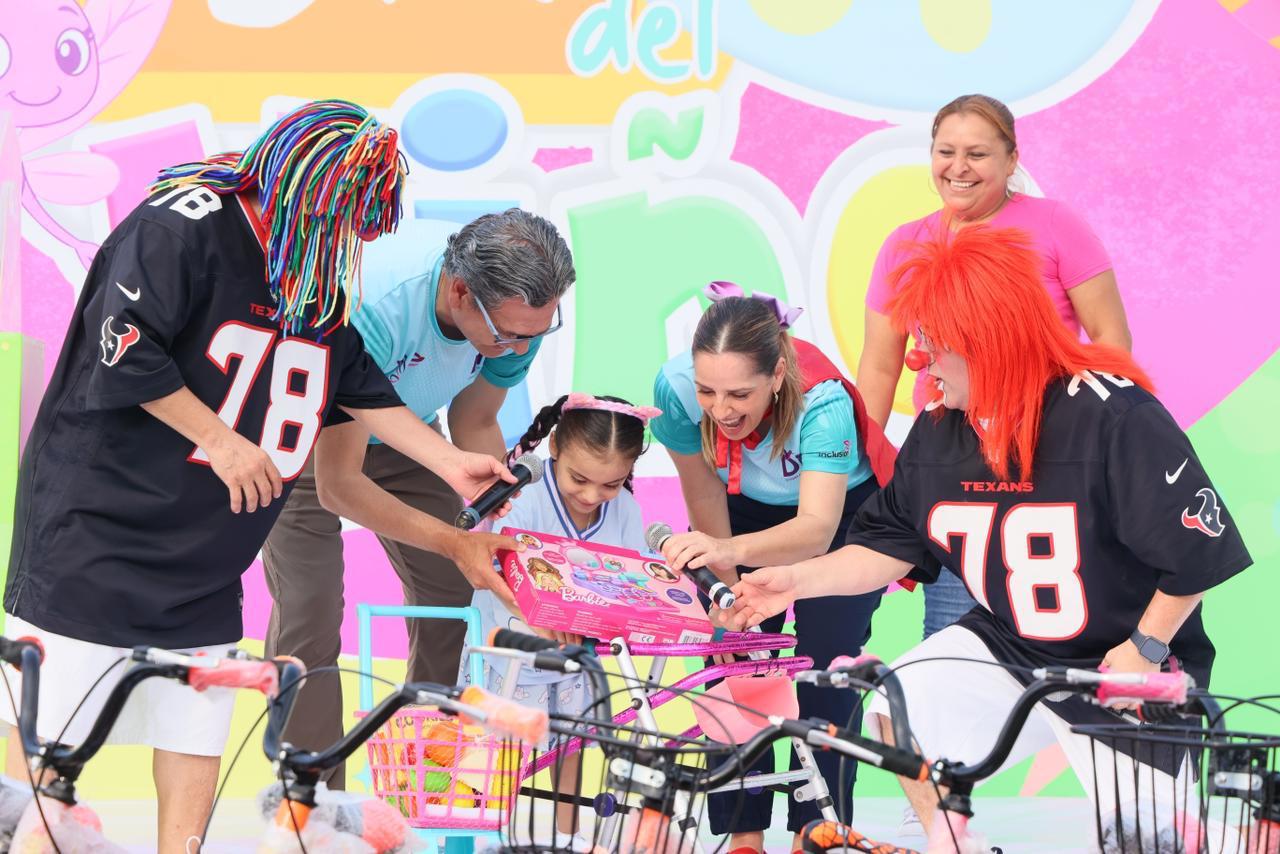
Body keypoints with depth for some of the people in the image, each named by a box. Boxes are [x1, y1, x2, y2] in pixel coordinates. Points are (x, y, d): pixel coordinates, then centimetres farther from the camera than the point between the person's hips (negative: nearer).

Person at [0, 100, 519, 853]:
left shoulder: (328, 276, 9)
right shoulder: (185, 226, -16)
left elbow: (361, 388, 15)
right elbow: (124, 350, -21)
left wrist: (454, 465, 8)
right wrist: (221, 439, -16)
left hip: (205, 539, 8)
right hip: (98, 517, -7)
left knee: (197, 726, 5)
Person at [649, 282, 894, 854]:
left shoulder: (823, 401, -41)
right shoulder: (675, 386, -32)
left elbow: (817, 530, -50)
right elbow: (704, 496, -16)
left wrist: (730, 551, -67)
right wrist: (725, 584, -9)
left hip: (844, 512, -3)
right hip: (746, 511, 3)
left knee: (826, 668, -13)